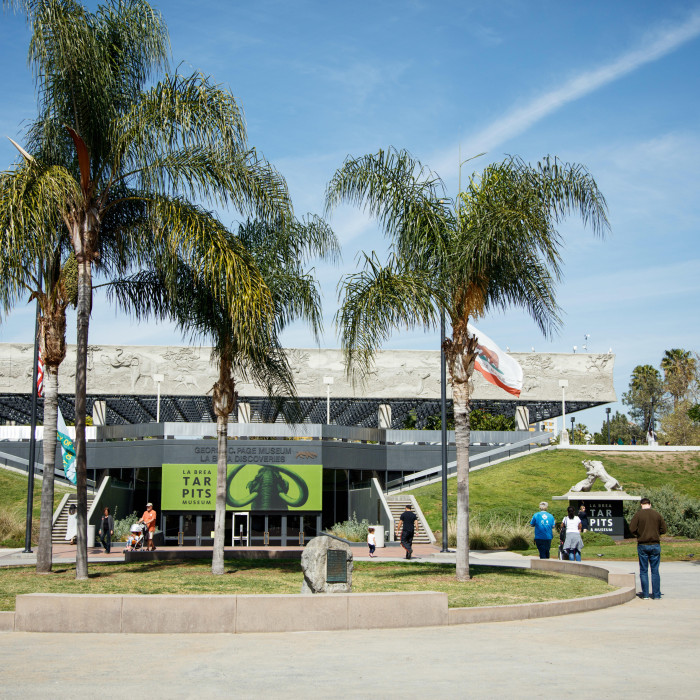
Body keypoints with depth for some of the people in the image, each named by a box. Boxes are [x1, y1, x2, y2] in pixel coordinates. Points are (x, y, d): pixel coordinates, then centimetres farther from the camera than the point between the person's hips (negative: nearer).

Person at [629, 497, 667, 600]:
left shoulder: (638, 515, -5)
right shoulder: (657, 515, 2)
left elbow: (632, 529, -11)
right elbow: (663, 530, 3)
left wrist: (638, 534, 8)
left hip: (642, 545, -1)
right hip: (655, 545, 1)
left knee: (643, 571, 6)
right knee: (655, 571, 6)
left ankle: (645, 594, 5)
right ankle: (656, 595, 5)